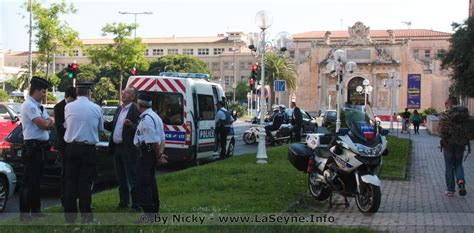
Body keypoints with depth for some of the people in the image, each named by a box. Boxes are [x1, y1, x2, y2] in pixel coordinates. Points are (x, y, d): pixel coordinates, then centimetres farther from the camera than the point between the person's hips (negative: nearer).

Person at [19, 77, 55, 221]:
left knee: (36, 180, 15)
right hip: (32, 147, -9)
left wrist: (47, 122, -10)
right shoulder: (29, 105, -13)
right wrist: (50, 121, 1)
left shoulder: (38, 106, 16)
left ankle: (35, 210, 24)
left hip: (40, 147, 10)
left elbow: (50, 125, 12)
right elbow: (43, 124, -20)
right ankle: (24, 213, -2)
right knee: (28, 181, -6)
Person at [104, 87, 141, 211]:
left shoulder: (136, 110, -12)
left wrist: (131, 125, -37)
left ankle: (136, 205, 5)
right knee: (120, 178, 17)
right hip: (117, 147, 8)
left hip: (128, 149, -8)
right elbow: (112, 126, 18)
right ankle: (123, 201, 28)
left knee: (132, 178, -2)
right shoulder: (119, 109, 14)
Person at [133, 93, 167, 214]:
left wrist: (158, 155, -12)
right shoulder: (155, 116, 15)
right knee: (150, 182, 20)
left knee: (143, 183, -6)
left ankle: (148, 211, -7)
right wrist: (160, 153, 3)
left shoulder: (146, 119, -19)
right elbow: (162, 138, 13)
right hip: (153, 153, 10)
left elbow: (153, 141, -22)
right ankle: (154, 209, 30)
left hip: (146, 153, -10)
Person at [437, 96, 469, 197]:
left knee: (449, 166, 6)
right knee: (458, 164, 18)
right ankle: (461, 181, -9)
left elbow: (439, 129, -9)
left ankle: (450, 190, 8)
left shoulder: (445, 114, -8)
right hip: (461, 143, 3)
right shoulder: (464, 112, 3)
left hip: (448, 143, -3)